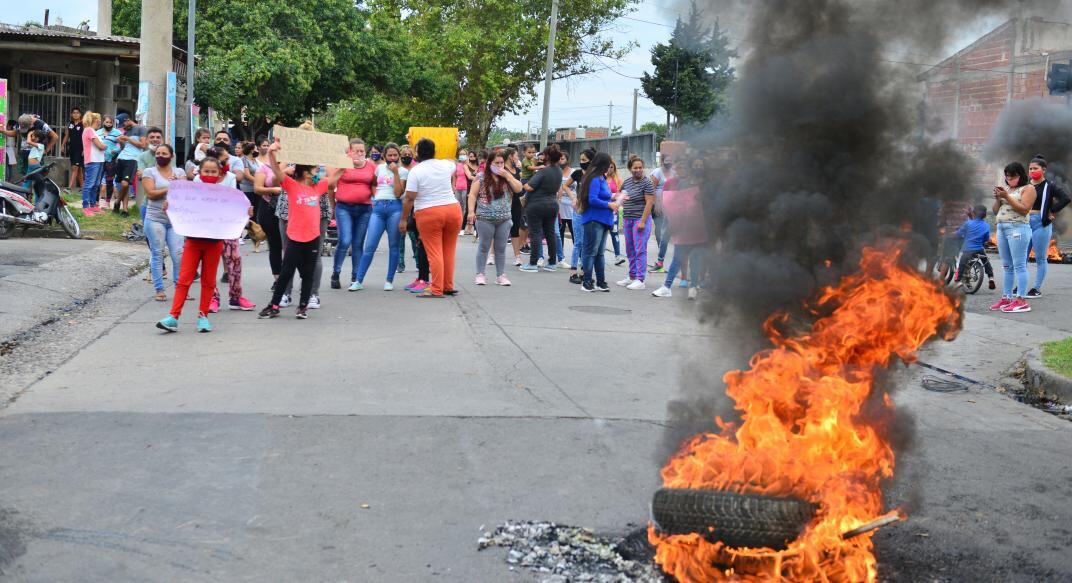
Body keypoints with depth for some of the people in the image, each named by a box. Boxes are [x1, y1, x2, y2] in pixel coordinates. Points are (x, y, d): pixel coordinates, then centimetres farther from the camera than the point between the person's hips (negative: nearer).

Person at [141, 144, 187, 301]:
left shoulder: (179, 172, 12)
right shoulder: (149, 172, 4)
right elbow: (150, 193, -8)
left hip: (175, 219, 2)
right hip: (155, 219, -2)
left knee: (178, 254, -3)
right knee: (157, 254, 1)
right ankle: (159, 290, 6)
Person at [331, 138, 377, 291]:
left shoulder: (371, 165, 6)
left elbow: (375, 185, 15)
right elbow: (331, 185, 2)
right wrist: (333, 205, 1)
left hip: (364, 209, 3)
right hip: (344, 208, -3)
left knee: (358, 244, 6)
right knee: (345, 241, -14)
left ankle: (356, 279, 13)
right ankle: (335, 273, 5)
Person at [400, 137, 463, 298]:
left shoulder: (416, 171, -6)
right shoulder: (446, 165, 8)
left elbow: (409, 198, -8)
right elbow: (454, 167, 34)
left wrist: (404, 219, 0)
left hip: (428, 214, -4)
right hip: (453, 210, 4)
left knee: (434, 253, -3)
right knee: (449, 251, 12)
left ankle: (437, 290, -6)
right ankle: (448, 287, 18)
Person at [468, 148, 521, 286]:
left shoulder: (507, 176, 8)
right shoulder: (482, 177, -2)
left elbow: (518, 189, -3)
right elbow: (473, 194, -3)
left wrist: (507, 175, -10)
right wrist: (471, 211, -13)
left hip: (504, 219, 3)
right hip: (485, 219, -3)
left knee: (501, 248, 9)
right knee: (484, 247, 4)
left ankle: (501, 275, 15)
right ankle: (480, 275, 10)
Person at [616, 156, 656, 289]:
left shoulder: (647, 183, -9)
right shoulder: (627, 182, 12)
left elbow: (649, 203, -14)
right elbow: (622, 199, 22)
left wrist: (643, 221, -18)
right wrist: (623, 219, 13)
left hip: (640, 219, -8)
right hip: (628, 220, 8)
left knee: (640, 250, -7)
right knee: (630, 251, 13)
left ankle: (640, 280, -6)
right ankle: (632, 277, 22)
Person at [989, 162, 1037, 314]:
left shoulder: (1028, 189, -1)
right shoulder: (1006, 189, 19)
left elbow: (1024, 209, -13)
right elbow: (996, 210, 19)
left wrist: (1006, 197, -15)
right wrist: (998, 198, 0)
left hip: (1018, 228, -7)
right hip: (1001, 228, 8)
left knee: (1019, 265, -9)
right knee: (1007, 266, 8)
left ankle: (1021, 300, -12)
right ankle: (1006, 298, 10)